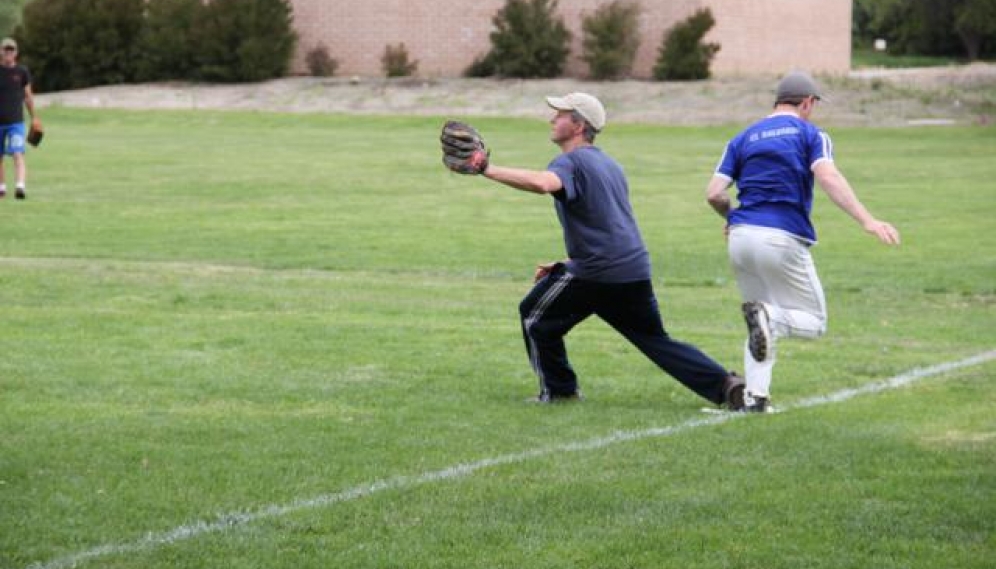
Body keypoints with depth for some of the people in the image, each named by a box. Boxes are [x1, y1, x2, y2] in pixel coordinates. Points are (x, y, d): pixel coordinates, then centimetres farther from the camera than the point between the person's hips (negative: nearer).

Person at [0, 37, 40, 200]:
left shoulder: (22, 72, 2)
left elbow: (27, 95, 14)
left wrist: (34, 117, 18)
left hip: (16, 122, -1)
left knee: (18, 155, -17)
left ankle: (21, 186, -29)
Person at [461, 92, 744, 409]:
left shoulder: (570, 162, -5)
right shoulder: (610, 165, 24)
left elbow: (542, 183, -30)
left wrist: (489, 170, -28)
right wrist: (567, 264, 28)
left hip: (596, 273, -8)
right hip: (636, 271, 8)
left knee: (535, 314, 12)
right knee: (657, 341, 15)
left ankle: (559, 390, 13)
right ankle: (722, 383, 0)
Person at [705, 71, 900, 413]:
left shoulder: (743, 138, 16)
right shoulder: (810, 135, 5)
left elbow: (714, 194, 6)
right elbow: (828, 178, -15)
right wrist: (867, 221, -23)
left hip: (740, 236, 5)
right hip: (783, 240, -5)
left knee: (763, 329, 19)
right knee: (814, 323, 7)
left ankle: (755, 397, 2)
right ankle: (771, 317, -24)